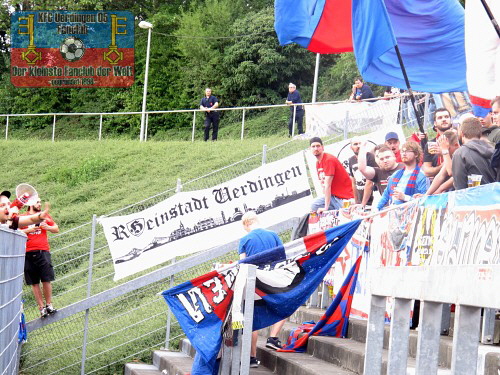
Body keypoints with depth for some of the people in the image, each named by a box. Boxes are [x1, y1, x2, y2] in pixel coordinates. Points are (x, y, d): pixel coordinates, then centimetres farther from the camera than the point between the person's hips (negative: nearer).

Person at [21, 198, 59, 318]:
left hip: (43, 251, 1)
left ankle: (49, 305, 6)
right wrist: (28, 230, -10)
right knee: (34, 282, 1)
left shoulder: (45, 216, 16)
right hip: (28, 253, -1)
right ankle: (41, 307, 6)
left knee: (46, 280, -6)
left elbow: (56, 229, 17)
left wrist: (47, 227, -3)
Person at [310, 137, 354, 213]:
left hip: (345, 197, -9)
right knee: (314, 206, -1)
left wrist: (326, 207, -23)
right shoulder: (318, 163, 11)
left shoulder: (329, 160, -17)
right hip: (333, 195, 9)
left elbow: (327, 185, -21)